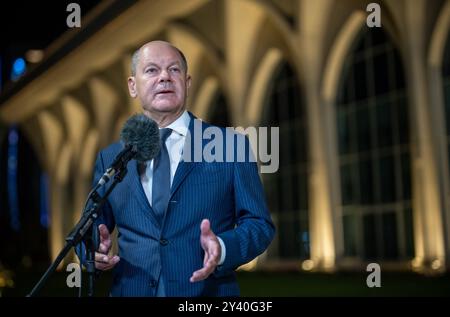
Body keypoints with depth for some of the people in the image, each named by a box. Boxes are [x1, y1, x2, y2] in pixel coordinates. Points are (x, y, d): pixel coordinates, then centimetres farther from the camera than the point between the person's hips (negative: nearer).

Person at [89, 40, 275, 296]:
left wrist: (223, 248, -22)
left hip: (208, 291, -2)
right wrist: (94, 247, -12)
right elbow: (90, 229, 11)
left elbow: (259, 224, -3)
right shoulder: (110, 159, 5)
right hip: (131, 290, 2)